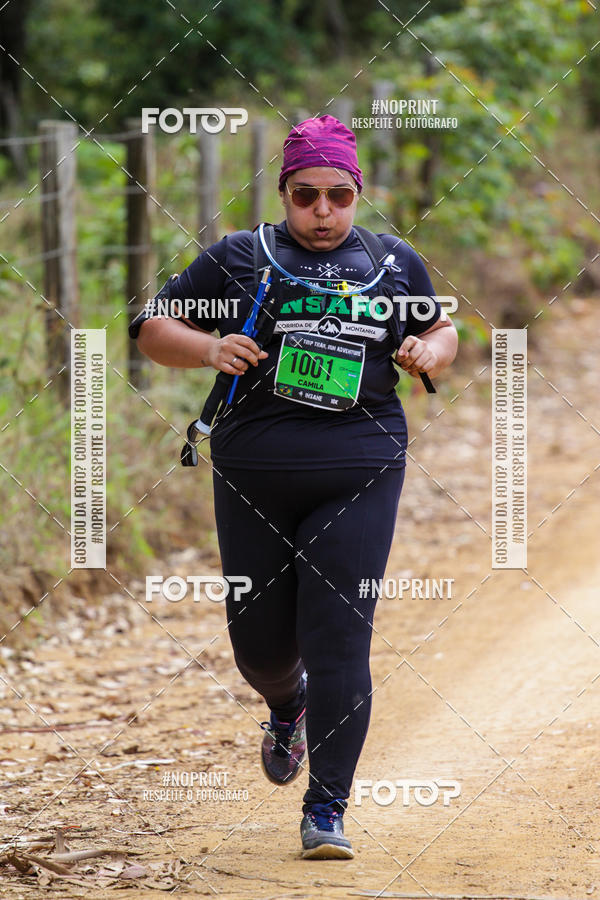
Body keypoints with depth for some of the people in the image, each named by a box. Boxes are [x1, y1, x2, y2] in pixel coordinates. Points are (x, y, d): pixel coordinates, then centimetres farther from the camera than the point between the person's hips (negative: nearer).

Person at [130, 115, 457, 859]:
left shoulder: (395, 262, 10)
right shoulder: (237, 259, 5)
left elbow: (444, 331, 22)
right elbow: (152, 329, 7)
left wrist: (429, 352, -2)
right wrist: (209, 349, -13)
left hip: (359, 476, -1)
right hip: (254, 476, 1)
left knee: (339, 643, -10)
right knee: (260, 641, 8)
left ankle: (326, 811, -4)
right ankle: (288, 709, 45)